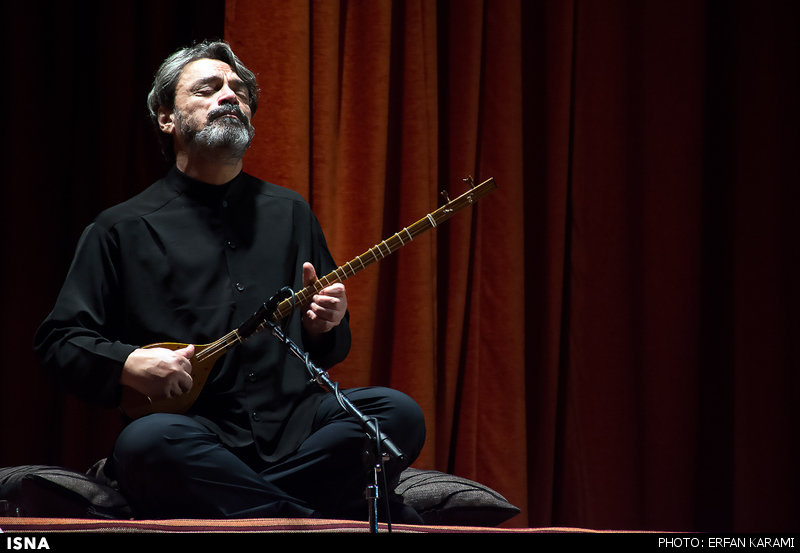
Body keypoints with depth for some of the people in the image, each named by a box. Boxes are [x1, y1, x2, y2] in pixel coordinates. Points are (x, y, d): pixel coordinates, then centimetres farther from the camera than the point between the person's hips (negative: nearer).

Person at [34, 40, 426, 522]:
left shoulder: (290, 212, 21)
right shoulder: (123, 229, 11)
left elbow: (333, 351, 25)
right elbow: (59, 340, 8)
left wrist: (324, 326, 2)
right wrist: (128, 364, -11)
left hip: (296, 427, 3)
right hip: (197, 435, -3)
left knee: (399, 413, -25)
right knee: (147, 442, -37)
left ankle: (228, 502, -24)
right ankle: (326, 519, -27)